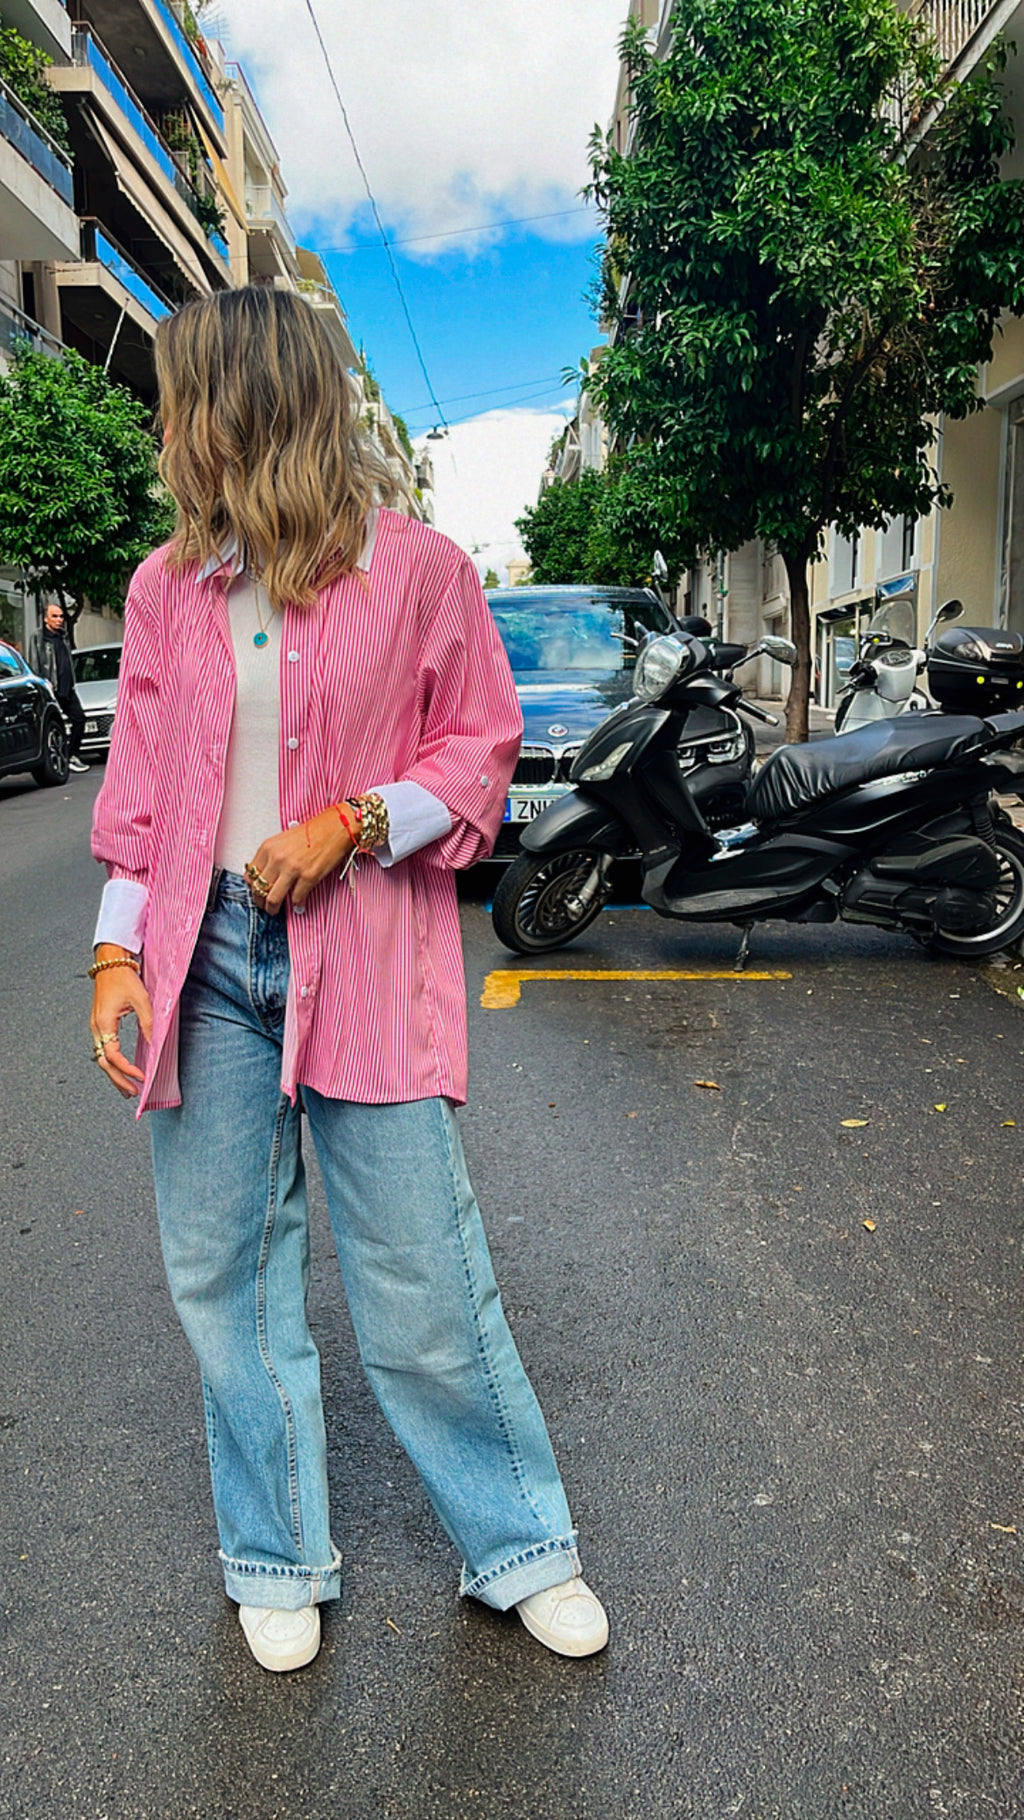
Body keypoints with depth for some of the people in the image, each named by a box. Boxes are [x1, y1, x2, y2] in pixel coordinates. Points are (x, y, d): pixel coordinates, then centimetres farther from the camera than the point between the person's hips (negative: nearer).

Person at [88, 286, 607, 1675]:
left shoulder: (417, 568, -1)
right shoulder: (165, 588, 10)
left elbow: (482, 750, 2)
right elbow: (138, 787, 11)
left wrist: (354, 822, -13)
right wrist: (118, 955, 2)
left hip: (365, 959, -4)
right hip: (206, 955, 4)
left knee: (424, 1280, 1)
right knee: (223, 1272, 10)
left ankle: (520, 1546, 26)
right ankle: (280, 1560, 32)